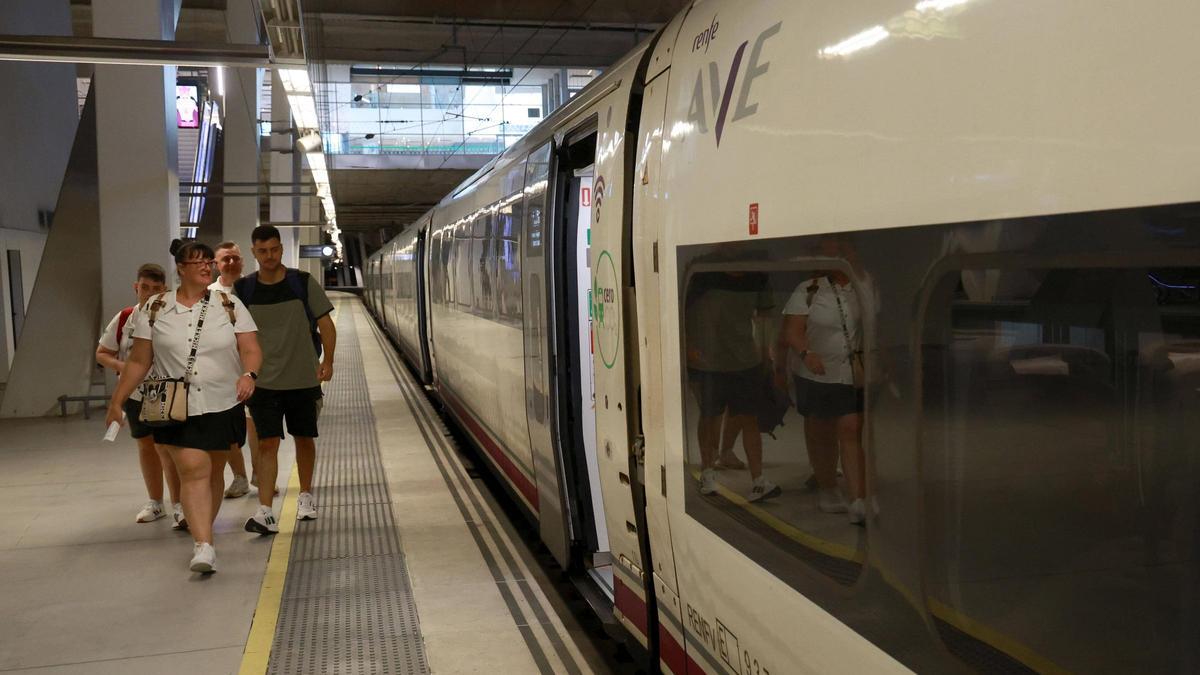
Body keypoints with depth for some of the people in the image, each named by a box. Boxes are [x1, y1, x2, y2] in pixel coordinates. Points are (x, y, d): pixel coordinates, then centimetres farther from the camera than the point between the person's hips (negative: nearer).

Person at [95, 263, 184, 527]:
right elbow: (102, 353, 4)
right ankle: (155, 503, 31)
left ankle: (178, 505, -4)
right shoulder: (124, 319, -4)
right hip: (135, 394, 5)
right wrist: (122, 367, -15)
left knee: (166, 446, -13)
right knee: (145, 445, 16)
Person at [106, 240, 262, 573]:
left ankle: (203, 530, 30)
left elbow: (251, 350, -2)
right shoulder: (155, 309, 3)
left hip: (222, 406, 1)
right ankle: (204, 545, -16)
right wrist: (117, 402, 5)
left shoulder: (229, 304, 2)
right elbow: (138, 361, 7)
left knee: (213, 472, 11)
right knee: (193, 470, -14)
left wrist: (248, 374, -23)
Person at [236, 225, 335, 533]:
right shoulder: (243, 289, 1)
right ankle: (265, 513, -9)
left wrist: (327, 361, -8)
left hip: (304, 378, 1)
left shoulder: (303, 283, -2)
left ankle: (306, 496, 33)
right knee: (267, 444, -8)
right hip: (263, 381, 0)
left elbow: (325, 324, 0)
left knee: (304, 438, 14)